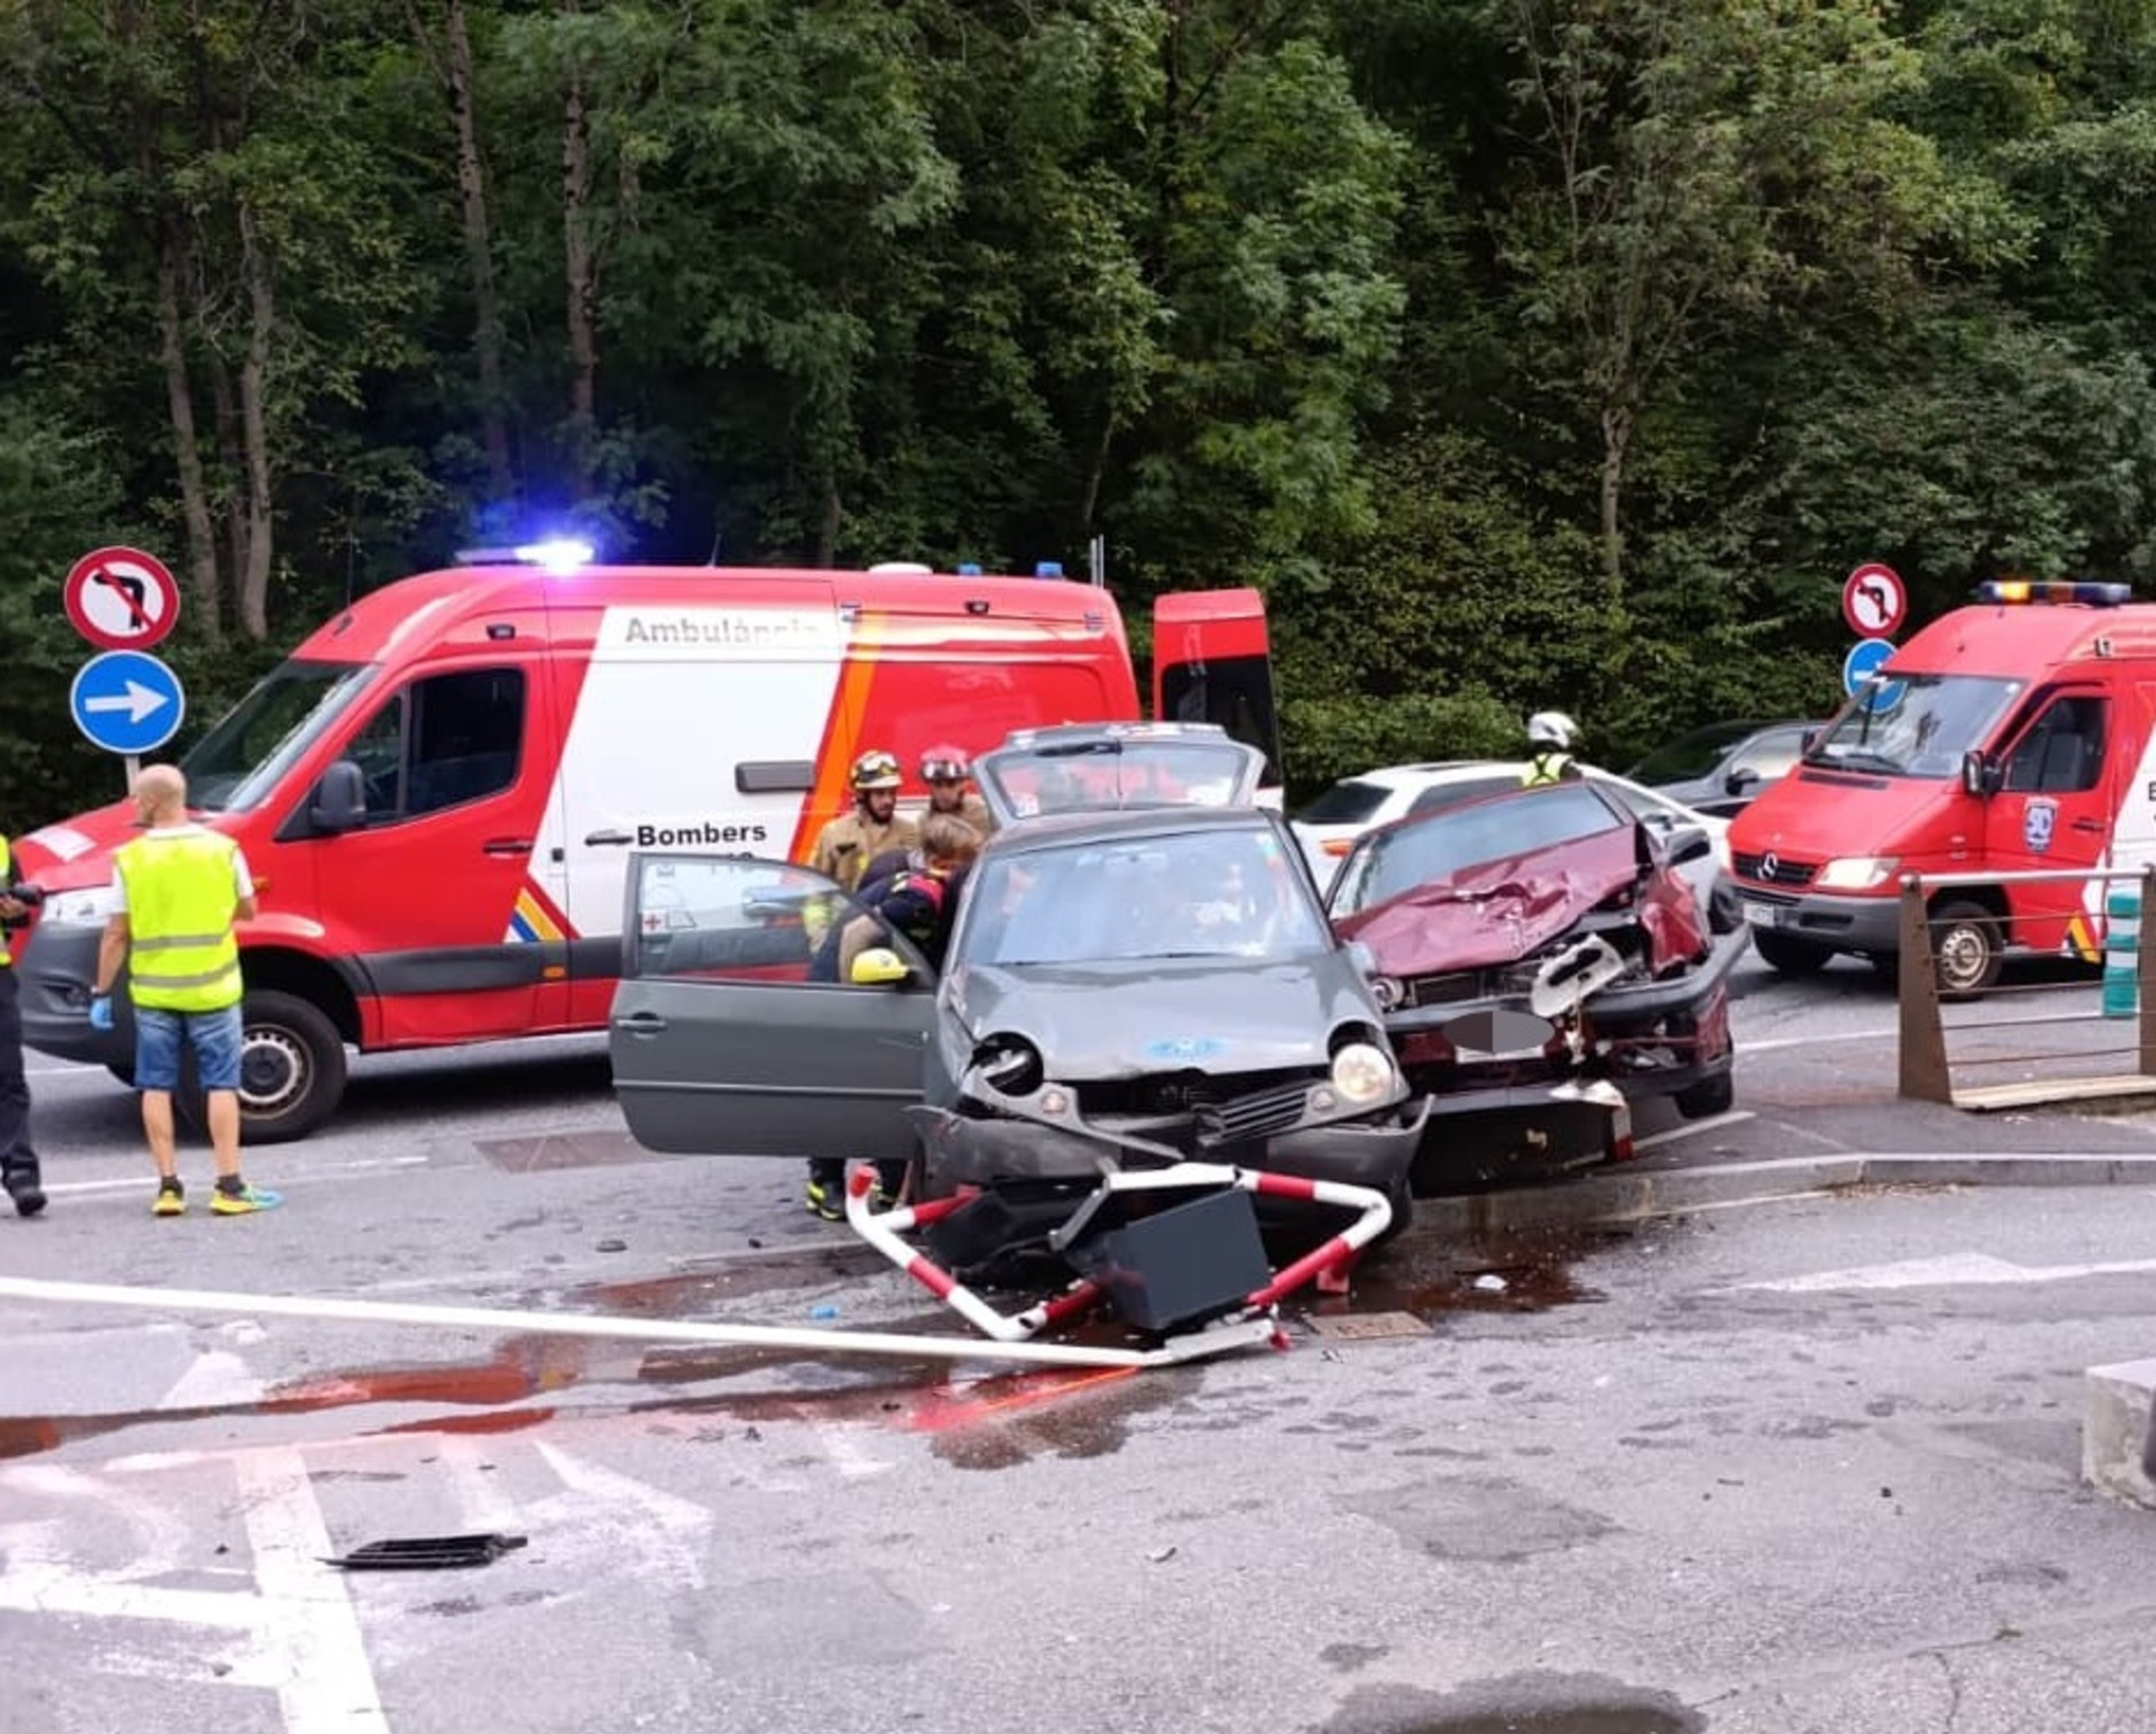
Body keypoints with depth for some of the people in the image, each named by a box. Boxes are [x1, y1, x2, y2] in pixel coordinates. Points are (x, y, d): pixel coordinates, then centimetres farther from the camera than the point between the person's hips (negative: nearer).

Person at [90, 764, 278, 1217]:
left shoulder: (131, 858, -6)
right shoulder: (222, 848, -4)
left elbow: (116, 935, -3)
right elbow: (247, 910, 6)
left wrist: (101, 993, 5)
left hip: (153, 992, 0)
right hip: (213, 989, 0)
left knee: (156, 1087, 10)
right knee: (221, 1085, 4)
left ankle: (169, 1186, 8)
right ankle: (229, 1187, 0)